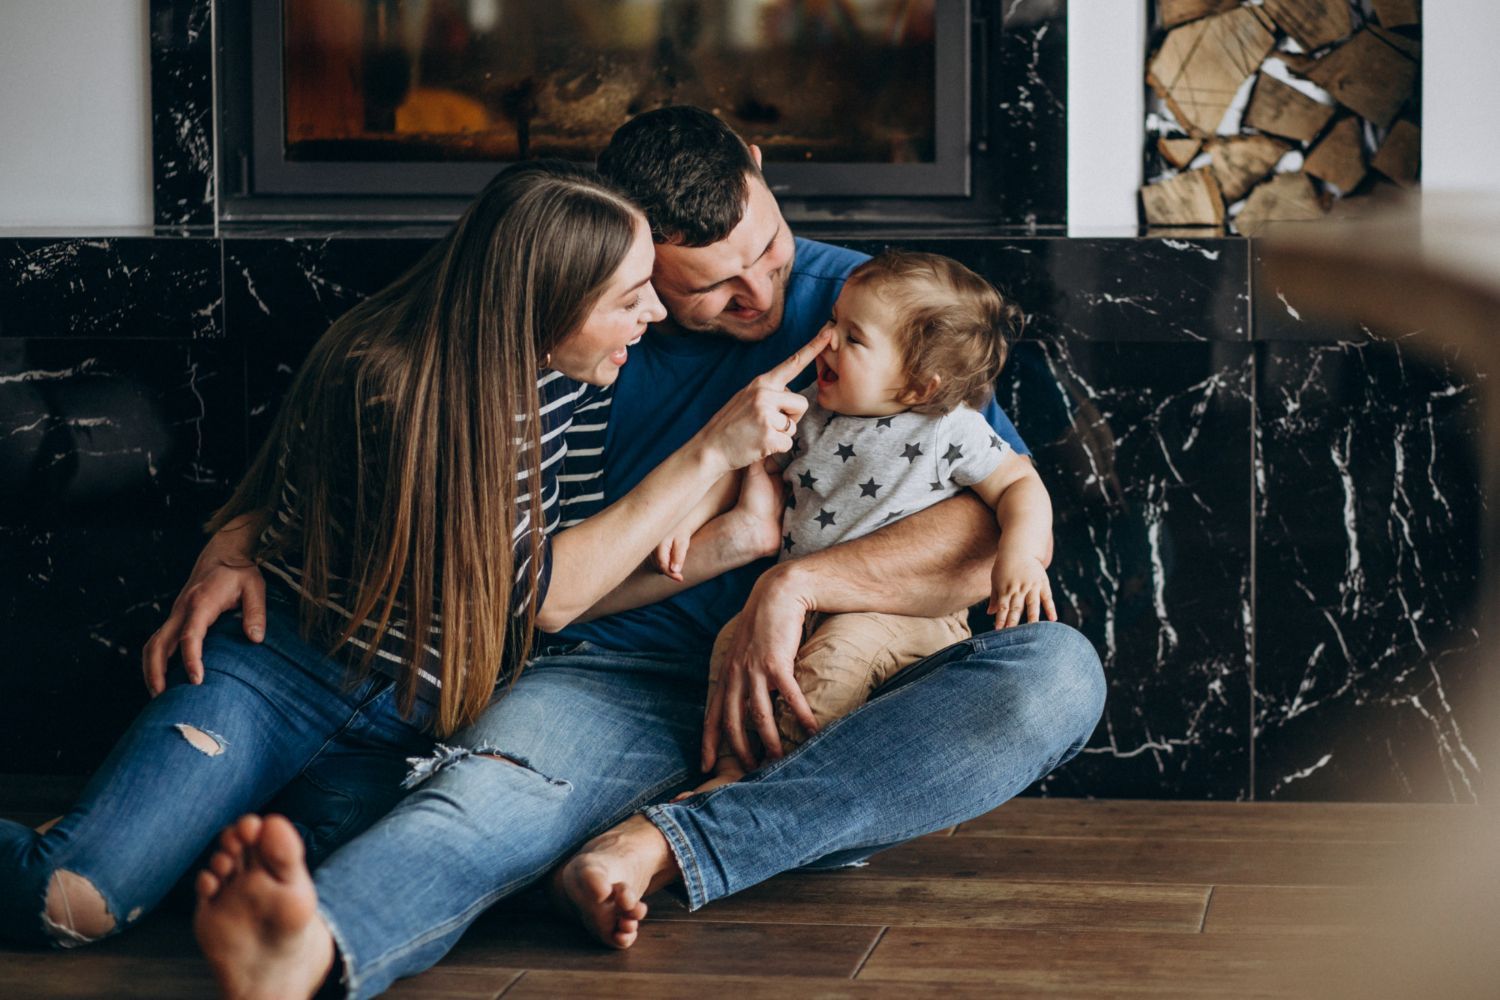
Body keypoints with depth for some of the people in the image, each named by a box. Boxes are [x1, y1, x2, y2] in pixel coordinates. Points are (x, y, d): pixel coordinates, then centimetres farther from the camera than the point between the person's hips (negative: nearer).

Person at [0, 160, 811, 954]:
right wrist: (711, 454, -17)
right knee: (70, 902, -26)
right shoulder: (382, 381, -20)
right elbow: (545, 592, -16)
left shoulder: (554, 372, -1)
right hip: (280, 666, -5)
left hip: (411, 730, 6)